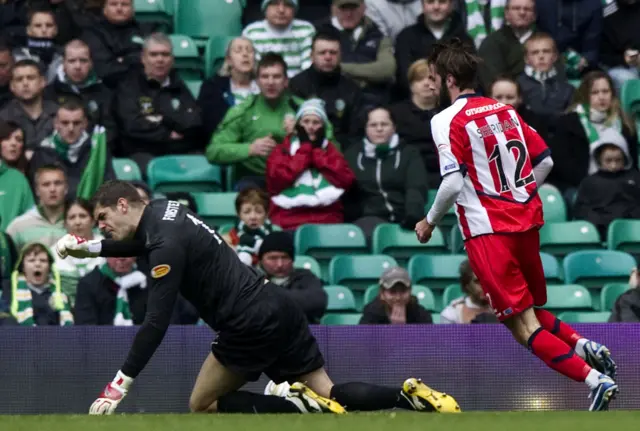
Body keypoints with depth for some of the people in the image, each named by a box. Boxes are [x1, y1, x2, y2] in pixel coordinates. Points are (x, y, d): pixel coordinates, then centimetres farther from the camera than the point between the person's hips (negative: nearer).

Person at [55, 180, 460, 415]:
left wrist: (120, 383, -19)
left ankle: (301, 404, -13)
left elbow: (157, 323, -21)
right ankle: (409, 394, -13)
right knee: (328, 393, 7)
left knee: (202, 405, 4)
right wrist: (86, 246, 26)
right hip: (279, 308, 9)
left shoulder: (167, 243, -15)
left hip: (251, 326, -9)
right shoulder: (162, 210, 13)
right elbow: (139, 244, 38)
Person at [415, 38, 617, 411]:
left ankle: (594, 379, -19)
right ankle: (582, 345, -5)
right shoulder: (505, 111, 12)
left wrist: (430, 223, -2)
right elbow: (545, 161, 13)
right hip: (526, 220, 7)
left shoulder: (448, 120, -9)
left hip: (488, 230, -7)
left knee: (522, 325, -5)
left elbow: (453, 183, -17)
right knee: (529, 312, 21)